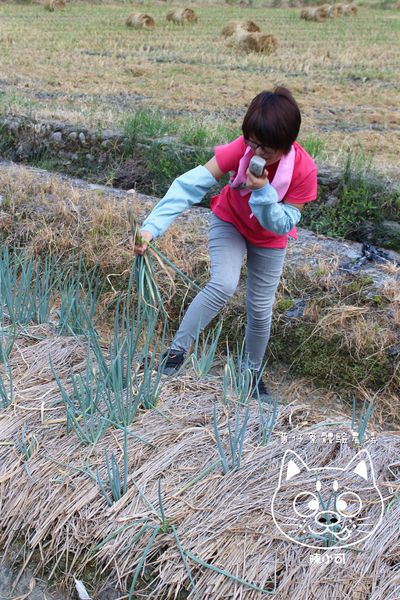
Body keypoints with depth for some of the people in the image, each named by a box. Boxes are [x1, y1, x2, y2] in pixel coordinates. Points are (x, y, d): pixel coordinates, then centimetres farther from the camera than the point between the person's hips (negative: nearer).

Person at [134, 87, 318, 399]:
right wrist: (152, 227, -48)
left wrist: (263, 192, -42)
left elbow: (282, 225, -24)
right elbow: (192, 184, -38)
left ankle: (253, 371, 32)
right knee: (224, 284, -28)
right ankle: (177, 350, -14)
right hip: (229, 222, -1)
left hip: (270, 240, 1)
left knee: (260, 308, 7)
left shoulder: (304, 170, -30)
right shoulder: (241, 149, -32)